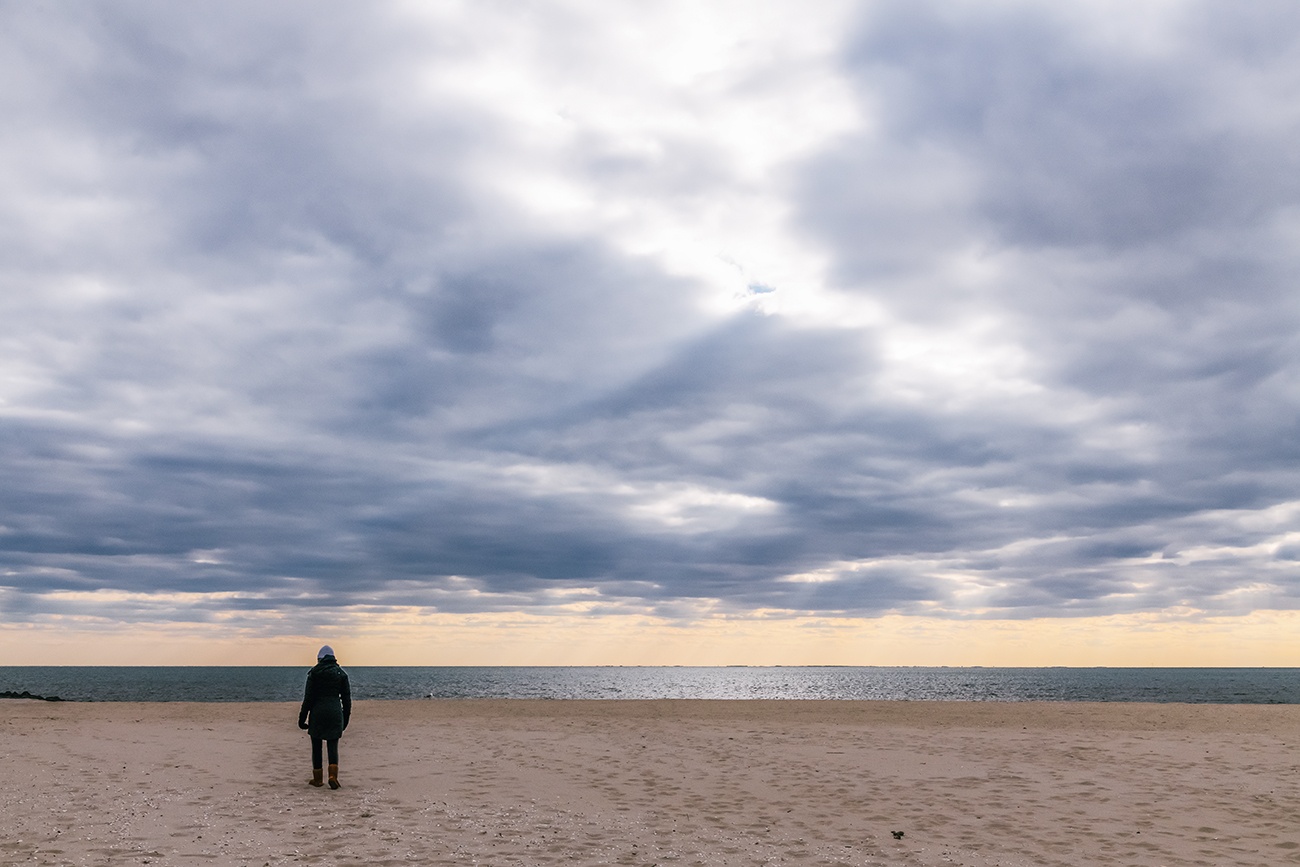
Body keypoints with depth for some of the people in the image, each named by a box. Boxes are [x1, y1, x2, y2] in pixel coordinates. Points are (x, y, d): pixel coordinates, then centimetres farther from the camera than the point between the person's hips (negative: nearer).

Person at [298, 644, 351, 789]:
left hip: (317, 712, -1)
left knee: (316, 746, 10)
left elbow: (308, 697, -4)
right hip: (335, 712, 2)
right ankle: (333, 775, -14)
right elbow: (347, 698, 7)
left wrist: (302, 717, 2)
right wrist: (346, 718, 15)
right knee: (333, 746, 5)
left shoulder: (314, 673, -2)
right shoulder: (341, 673, 6)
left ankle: (317, 779, 14)